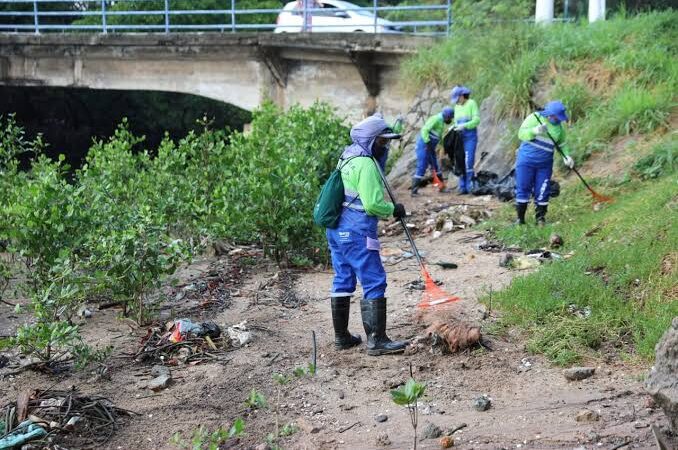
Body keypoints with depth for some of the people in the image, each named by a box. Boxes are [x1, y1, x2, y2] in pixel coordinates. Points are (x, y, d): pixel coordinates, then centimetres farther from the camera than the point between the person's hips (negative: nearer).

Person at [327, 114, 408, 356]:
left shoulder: (347, 158, 15)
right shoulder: (366, 164, -15)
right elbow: (373, 204, -19)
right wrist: (394, 210, -2)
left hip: (337, 231, 10)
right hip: (357, 235, -10)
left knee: (343, 281, 15)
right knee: (374, 283, -6)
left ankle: (341, 336, 23)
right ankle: (376, 340, -7)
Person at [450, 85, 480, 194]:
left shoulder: (471, 103, -4)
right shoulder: (457, 106, 14)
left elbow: (477, 120, -11)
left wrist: (464, 126, -20)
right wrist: (454, 127, -3)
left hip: (470, 136, -6)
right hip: (460, 137, 6)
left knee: (468, 162, -12)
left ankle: (469, 186, -9)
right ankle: (462, 186, 5)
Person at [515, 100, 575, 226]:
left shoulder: (559, 127, 5)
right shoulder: (534, 118, -8)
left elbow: (562, 144, 15)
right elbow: (521, 133, -14)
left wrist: (566, 156, -2)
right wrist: (535, 131, -31)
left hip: (545, 164, 3)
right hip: (526, 160, -3)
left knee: (542, 192, 2)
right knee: (523, 189, -2)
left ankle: (540, 218, 15)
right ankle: (520, 219, 6)